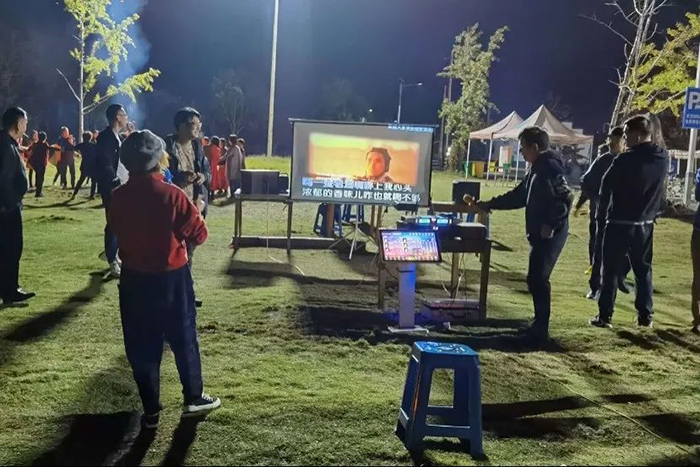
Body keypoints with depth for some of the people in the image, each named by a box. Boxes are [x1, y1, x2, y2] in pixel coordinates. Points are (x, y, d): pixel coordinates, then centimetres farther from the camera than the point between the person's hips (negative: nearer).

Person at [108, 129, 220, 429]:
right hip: (172, 277, -2)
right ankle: (193, 398, 27)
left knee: (141, 345, 11)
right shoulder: (172, 195, -17)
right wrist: (197, 212, 8)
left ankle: (151, 411, 19)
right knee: (183, 338, 15)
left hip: (133, 278, 3)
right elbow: (198, 235, -10)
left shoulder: (117, 198, -6)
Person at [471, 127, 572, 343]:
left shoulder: (550, 167, -14)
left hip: (550, 234, -10)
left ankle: (540, 330, 0)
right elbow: (519, 196, 25)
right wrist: (490, 204, 25)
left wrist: (550, 225, -22)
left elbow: (565, 199, -23)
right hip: (540, 234, 10)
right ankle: (539, 326, 22)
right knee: (536, 279, 13)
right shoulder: (537, 169, 17)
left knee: (537, 279, -8)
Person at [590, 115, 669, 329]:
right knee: (643, 270, 14)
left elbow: (606, 187, -8)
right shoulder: (663, 158, 0)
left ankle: (605, 316, 3)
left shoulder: (625, 159, -16)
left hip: (619, 223, -5)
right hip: (645, 224, 5)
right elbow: (657, 189, 14)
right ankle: (646, 316, 16)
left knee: (611, 271, 2)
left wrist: (602, 214, 5)